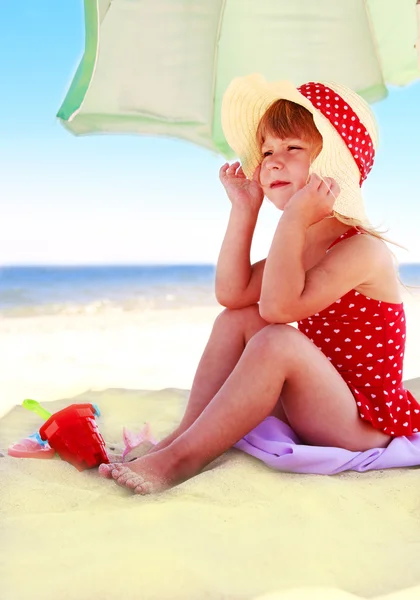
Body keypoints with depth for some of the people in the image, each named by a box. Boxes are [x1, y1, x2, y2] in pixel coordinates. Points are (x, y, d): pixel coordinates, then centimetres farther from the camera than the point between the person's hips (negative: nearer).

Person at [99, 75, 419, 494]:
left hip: (365, 424, -8)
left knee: (278, 341, -32)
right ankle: (184, 433, -8)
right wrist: (244, 209, -2)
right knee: (236, 320, -2)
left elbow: (279, 306, -31)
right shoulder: (300, 243, 8)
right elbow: (231, 293, -1)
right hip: (315, 409, 8)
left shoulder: (364, 249, -19)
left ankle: (183, 457, -24)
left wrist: (293, 218, -30)